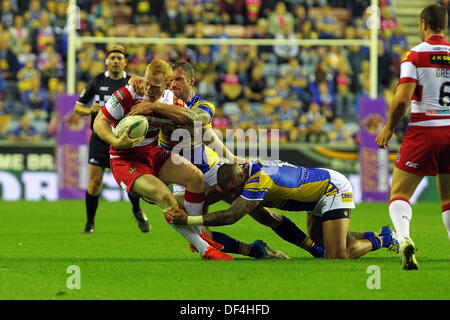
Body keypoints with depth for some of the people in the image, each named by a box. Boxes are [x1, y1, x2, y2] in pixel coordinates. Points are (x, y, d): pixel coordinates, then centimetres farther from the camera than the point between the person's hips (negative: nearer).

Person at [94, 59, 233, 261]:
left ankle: (198, 235, 4)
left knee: (196, 176, -15)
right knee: (164, 196, -28)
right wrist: (117, 142, -31)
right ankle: (204, 249, -19)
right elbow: (99, 123, -17)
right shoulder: (127, 96, -18)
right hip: (125, 160, -6)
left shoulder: (172, 102, -3)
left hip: (153, 153, 6)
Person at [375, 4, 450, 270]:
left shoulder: (415, 55, -6)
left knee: (400, 194, 1)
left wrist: (389, 128, 1)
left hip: (424, 131, -4)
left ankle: (404, 237, -26)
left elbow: (402, 100, -13)